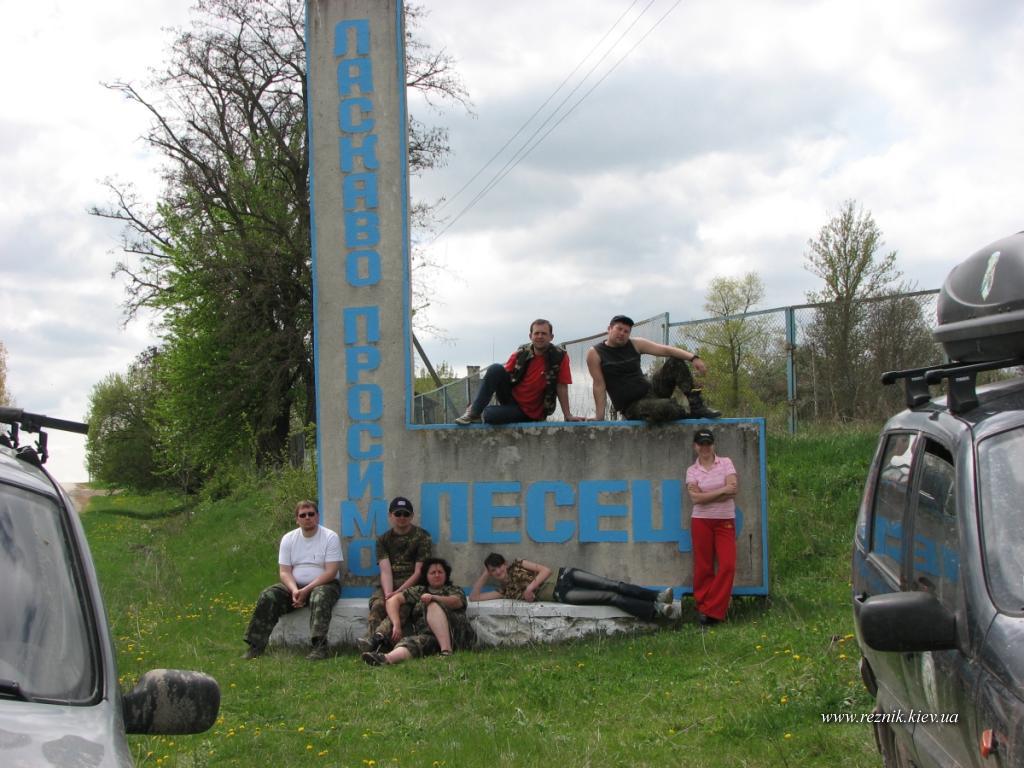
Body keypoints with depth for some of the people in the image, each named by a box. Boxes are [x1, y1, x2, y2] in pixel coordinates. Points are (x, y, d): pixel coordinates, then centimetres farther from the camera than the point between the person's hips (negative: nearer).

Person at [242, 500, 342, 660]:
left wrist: (306, 590, -22)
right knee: (267, 596, -20)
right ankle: (256, 646, -21)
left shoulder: (330, 537, -5)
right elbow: (284, 571, 2)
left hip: (324, 584, -4)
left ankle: (319, 646, -47)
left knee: (320, 597, -38)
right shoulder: (288, 539, 8)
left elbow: (331, 572, -13)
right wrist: (294, 590, -19)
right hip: (295, 586, 4)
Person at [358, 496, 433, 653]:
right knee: (377, 605, -32)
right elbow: (385, 570, -1)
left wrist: (398, 593, -13)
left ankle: (378, 637, -60)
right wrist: (388, 595, -19)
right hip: (388, 585, 3)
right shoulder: (383, 539, 15)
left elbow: (419, 572, -2)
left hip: (412, 585, -3)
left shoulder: (422, 537, 7)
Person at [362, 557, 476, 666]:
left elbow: (456, 602, -3)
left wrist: (433, 598, -20)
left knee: (433, 606, -24)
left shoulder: (455, 590, 23)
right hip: (427, 635, 1)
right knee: (412, 642, -33)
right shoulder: (418, 591, 27)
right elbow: (393, 600, 13)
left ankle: (446, 650, -44)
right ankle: (387, 658, -68)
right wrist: (397, 625, -5)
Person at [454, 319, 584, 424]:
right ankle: (474, 412, -16)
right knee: (495, 369, -24)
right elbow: (505, 374, 8)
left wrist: (568, 416, -10)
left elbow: (562, 387, -9)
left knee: (489, 415, -31)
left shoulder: (559, 356, -12)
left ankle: (482, 414, 6)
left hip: (528, 412, -4)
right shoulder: (521, 353, -2)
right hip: (510, 396, 4)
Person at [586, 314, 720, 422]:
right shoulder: (594, 353, -7)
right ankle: (690, 415, -3)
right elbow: (599, 385, -11)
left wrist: (693, 357, -20)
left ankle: (697, 406, -10)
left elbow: (665, 349, -6)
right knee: (666, 407, -36)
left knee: (676, 361, -6)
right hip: (631, 406, -6)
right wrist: (600, 419, -16)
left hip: (650, 390, 6)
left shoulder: (635, 344, 3)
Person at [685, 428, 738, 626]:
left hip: (725, 521, 0)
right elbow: (695, 498, -11)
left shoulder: (726, 463, 2)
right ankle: (703, 606, 10)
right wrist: (722, 491, -15)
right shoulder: (692, 471, 3)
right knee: (703, 566, 1)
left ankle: (711, 610, -6)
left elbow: (733, 490, -11)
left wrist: (706, 496, -13)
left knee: (727, 565, -10)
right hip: (701, 521, 0)